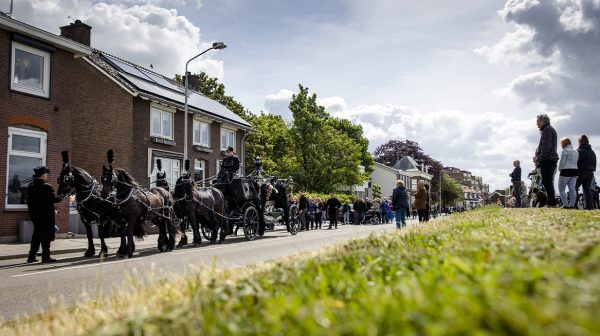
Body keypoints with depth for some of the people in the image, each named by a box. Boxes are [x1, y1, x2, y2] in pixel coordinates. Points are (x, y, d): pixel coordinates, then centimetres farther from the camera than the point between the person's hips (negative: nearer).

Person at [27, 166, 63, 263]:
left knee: (36, 235, 16)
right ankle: (45, 257, 4)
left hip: (35, 216, 7)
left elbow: (29, 202, 11)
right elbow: (54, 199, -15)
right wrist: (61, 197, 5)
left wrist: (33, 211, 19)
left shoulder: (30, 187, 8)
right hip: (46, 217, -7)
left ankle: (31, 257, 18)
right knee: (46, 236, 0)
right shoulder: (47, 187, -15)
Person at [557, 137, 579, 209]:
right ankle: (572, 205, 3)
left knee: (561, 189, 0)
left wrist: (560, 169, 7)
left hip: (566, 171, -7)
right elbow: (576, 162, 12)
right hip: (575, 171, 7)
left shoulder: (565, 151, -8)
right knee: (572, 189, 5)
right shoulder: (576, 152, 16)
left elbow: (562, 162, -10)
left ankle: (566, 205, -5)